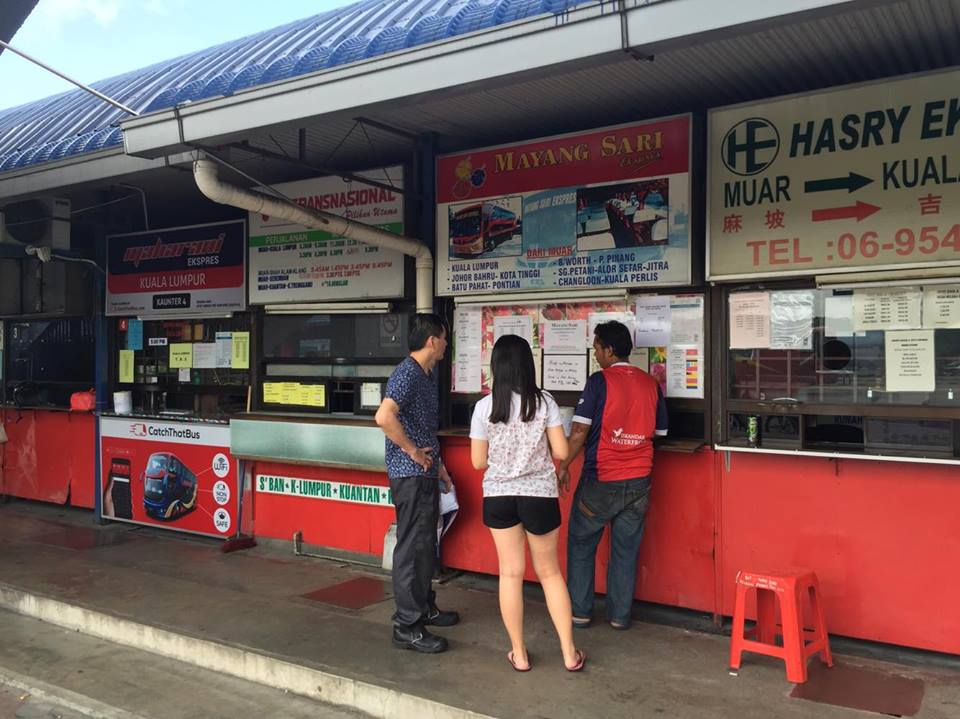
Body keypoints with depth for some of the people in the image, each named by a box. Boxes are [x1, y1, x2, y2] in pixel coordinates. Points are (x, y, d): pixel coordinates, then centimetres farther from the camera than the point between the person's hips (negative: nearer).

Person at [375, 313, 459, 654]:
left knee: (426, 545, 19)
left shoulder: (426, 375, 14)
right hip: (411, 475, -10)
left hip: (424, 474, 10)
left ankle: (424, 608, 32)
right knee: (412, 547, -5)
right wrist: (413, 451, -23)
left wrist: (438, 464, 22)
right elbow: (384, 417, -33)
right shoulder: (407, 373, -18)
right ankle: (406, 626, 3)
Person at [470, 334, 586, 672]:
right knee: (549, 572, 14)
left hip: (499, 496, 0)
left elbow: (478, 461, -3)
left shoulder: (485, 406, -8)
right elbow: (561, 451, -6)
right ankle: (570, 654, 19)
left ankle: (519, 654, 20)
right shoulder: (544, 402, -8)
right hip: (540, 495, 0)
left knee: (511, 573, 11)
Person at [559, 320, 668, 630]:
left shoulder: (600, 380, -11)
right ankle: (620, 615, 19)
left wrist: (564, 467, -4)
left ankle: (580, 611, 17)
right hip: (638, 482, 4)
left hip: (600, 480, -4)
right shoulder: (651, 384, 4)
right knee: (626, 549, 12)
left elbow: (580, 431, -14)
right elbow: (658, 432, 11)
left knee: (581, 544, 12)